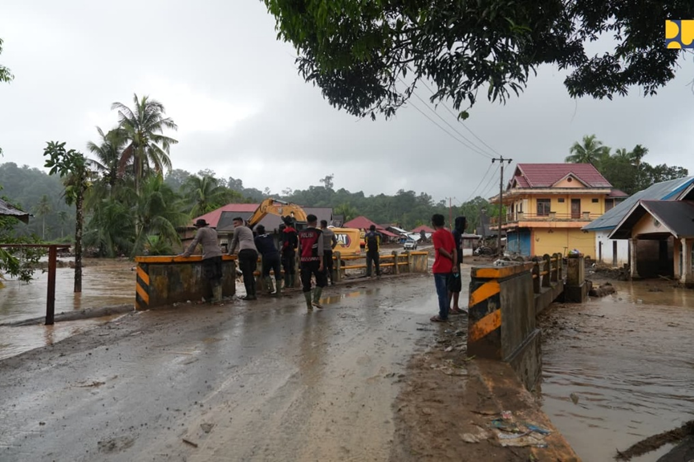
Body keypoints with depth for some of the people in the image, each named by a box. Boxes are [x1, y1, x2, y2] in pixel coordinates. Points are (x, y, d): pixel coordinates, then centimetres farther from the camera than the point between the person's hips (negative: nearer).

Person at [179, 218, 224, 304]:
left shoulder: (201, 230, 0)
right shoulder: (213, 231, 21)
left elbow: (194, 243, -4)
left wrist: (185, 254, -1)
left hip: (209, 257, -7)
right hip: (218, 255, 7)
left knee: (212, 278, -5)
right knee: (218, 277, 9)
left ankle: (217, 299, -8)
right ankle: (219, 297, 9)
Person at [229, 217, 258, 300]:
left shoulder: (237, 229, 15)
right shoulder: (249, 229, 34)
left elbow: (234, 241, 21)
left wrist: (230, 252, 33)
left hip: (245, 251, -6)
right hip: (254, 251, 6)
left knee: (246, 274, -7)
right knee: (251, 274, 9)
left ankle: (249, 294, -13)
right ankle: (253, 294, 1)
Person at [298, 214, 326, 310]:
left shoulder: (301, 233, 10)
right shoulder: (318, 233, -4)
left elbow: (299, 248, 12)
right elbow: (320, 249, -10)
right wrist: (321, 262, -12)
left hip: (304, 260, 4)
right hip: (315, 260, -4)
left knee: (305, 282, 6)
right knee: (321, 280, 10)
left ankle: (308, 304, 9)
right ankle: (316, 300, -1)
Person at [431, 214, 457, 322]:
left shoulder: (436, 235, -12)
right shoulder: (449, 233, 10)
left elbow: (441, 250, -19)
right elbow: (454, 250, 4)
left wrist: (450, 257, -3)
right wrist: (454, 264, 0)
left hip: (439, 268, -7)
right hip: (448, 267, 7)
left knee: (441, 292, -3)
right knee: (445, 292, 15)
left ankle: (442, 316, 2)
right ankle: (445, 314, 20)